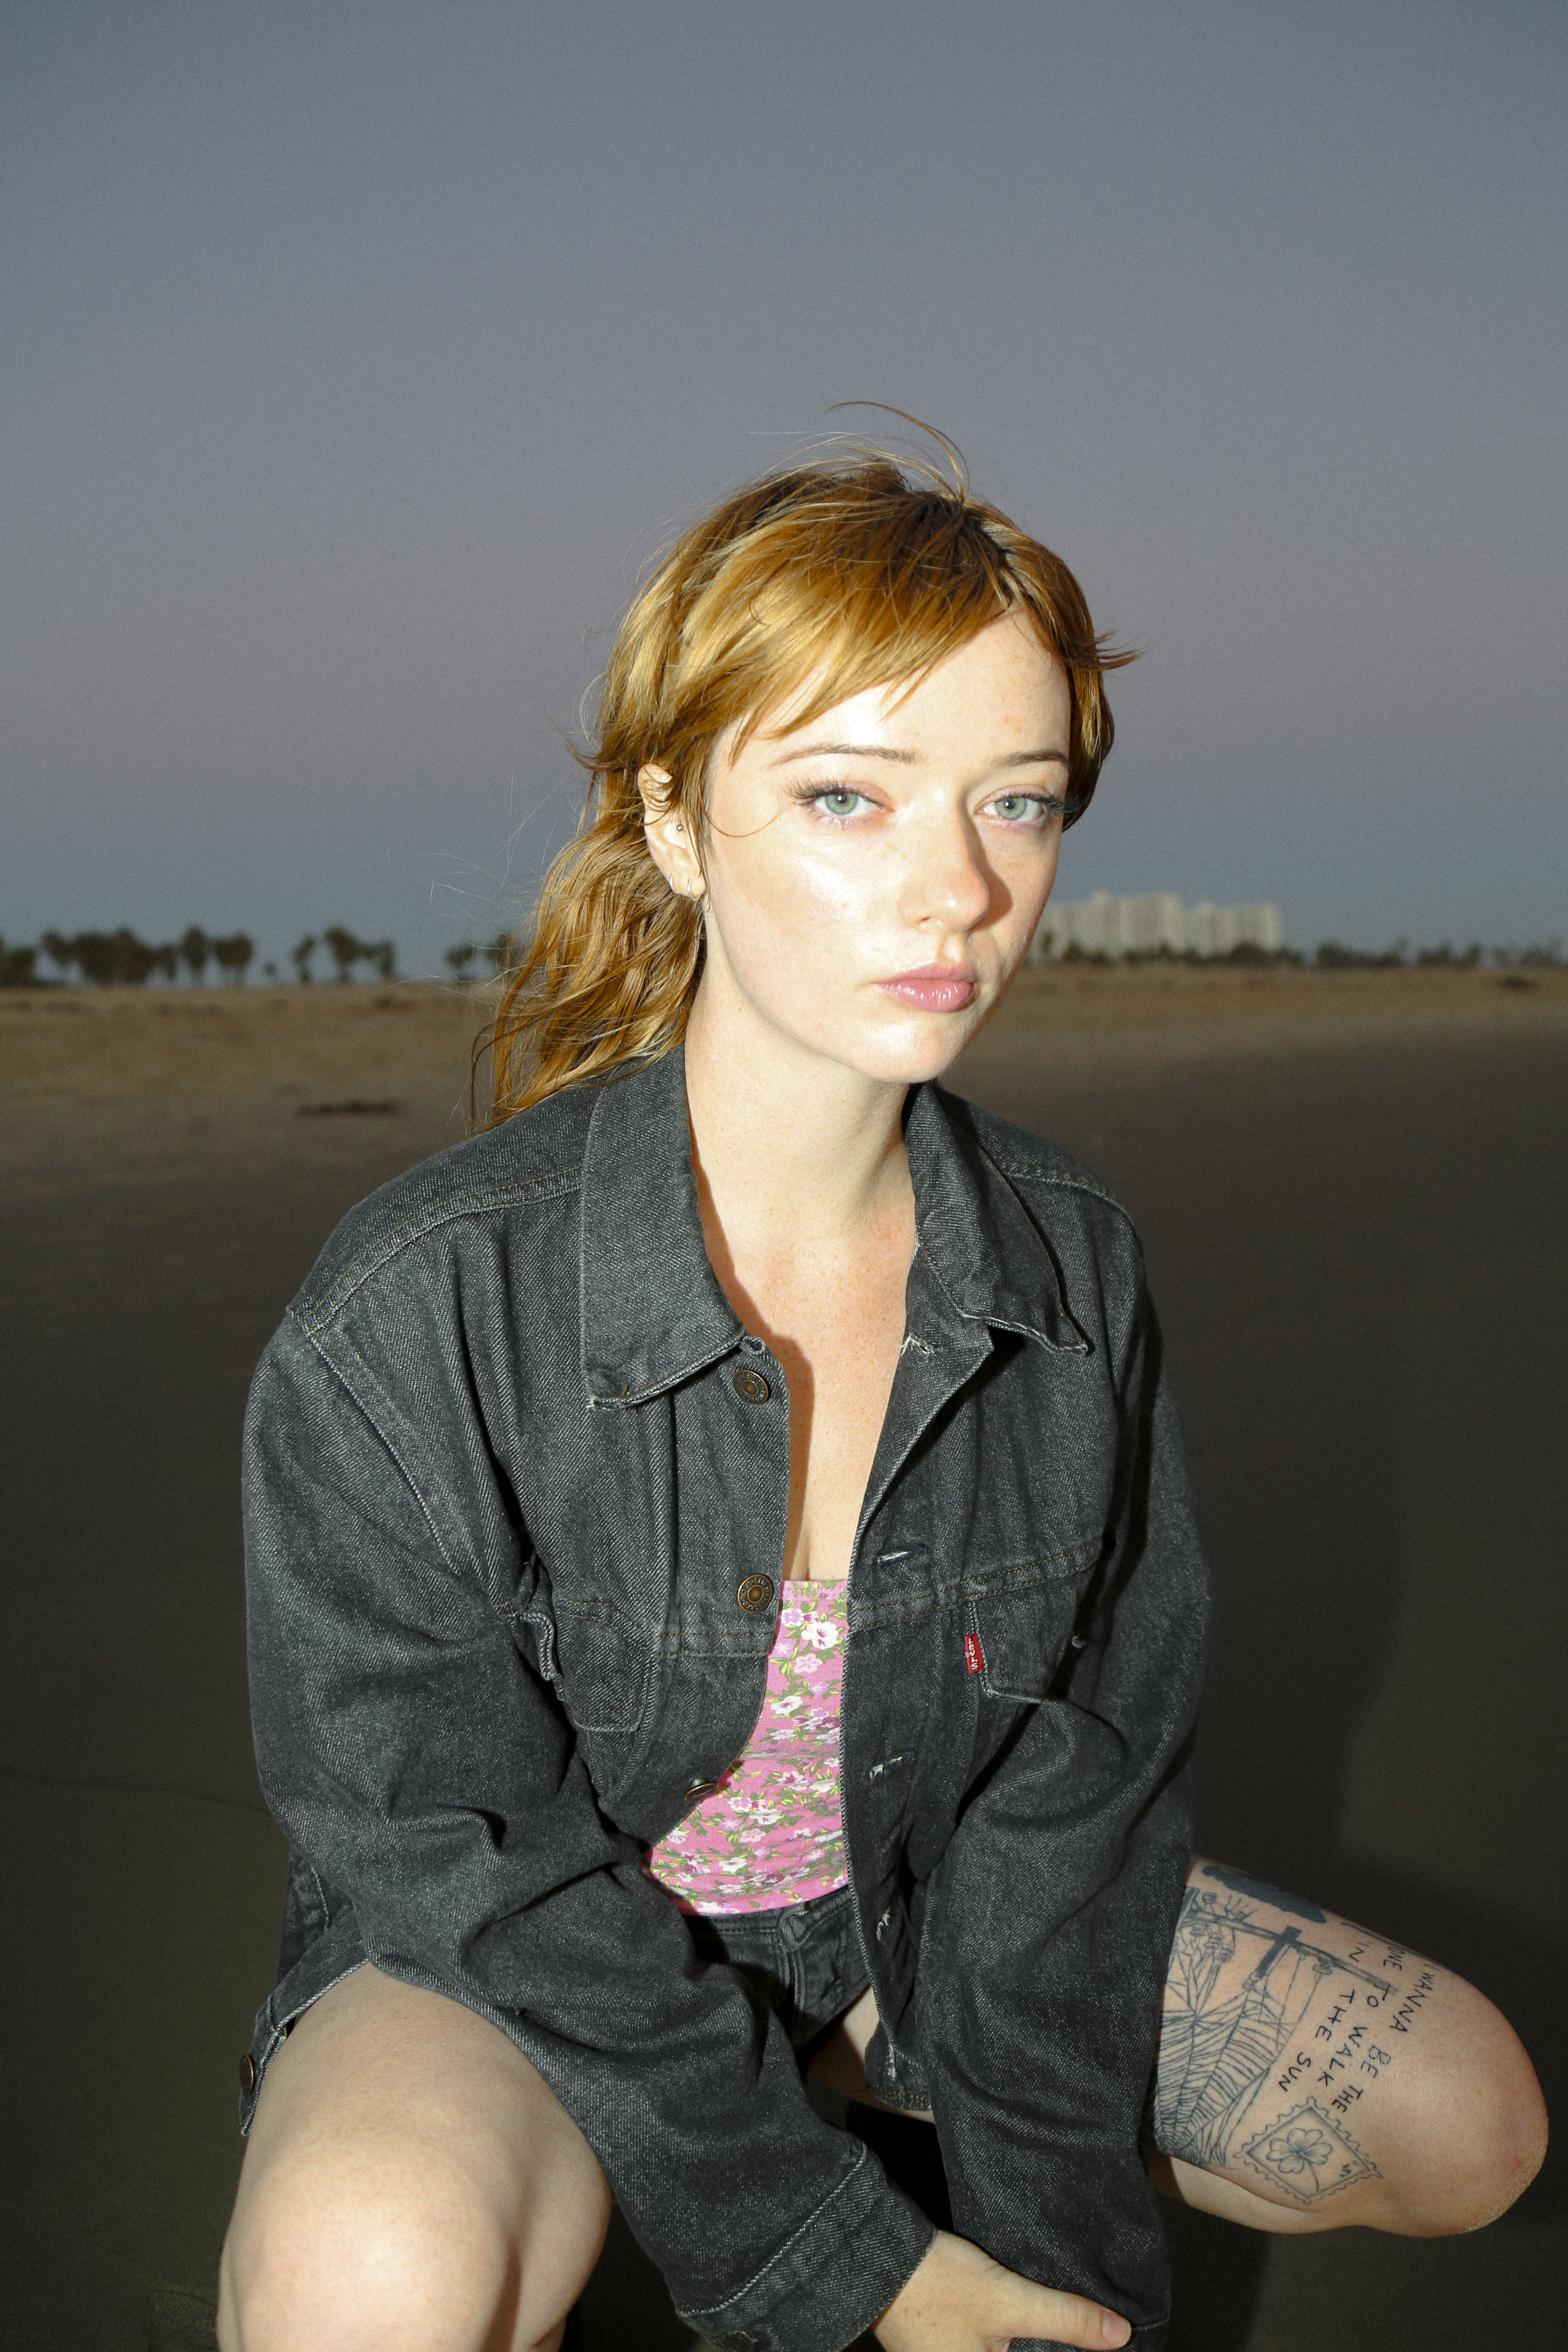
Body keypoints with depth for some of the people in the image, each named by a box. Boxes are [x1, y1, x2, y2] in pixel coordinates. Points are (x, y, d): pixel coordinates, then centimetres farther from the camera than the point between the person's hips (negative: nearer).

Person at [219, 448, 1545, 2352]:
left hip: (915, 1894, 5)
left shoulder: (1072, 1266, -12)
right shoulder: (415, 1316, -27)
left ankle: (873, 2073, 12)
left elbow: (1084, 1761, -5)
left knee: (1468, 2119, 0)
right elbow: (477, 1859, -21)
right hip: (509, 1959, -4)